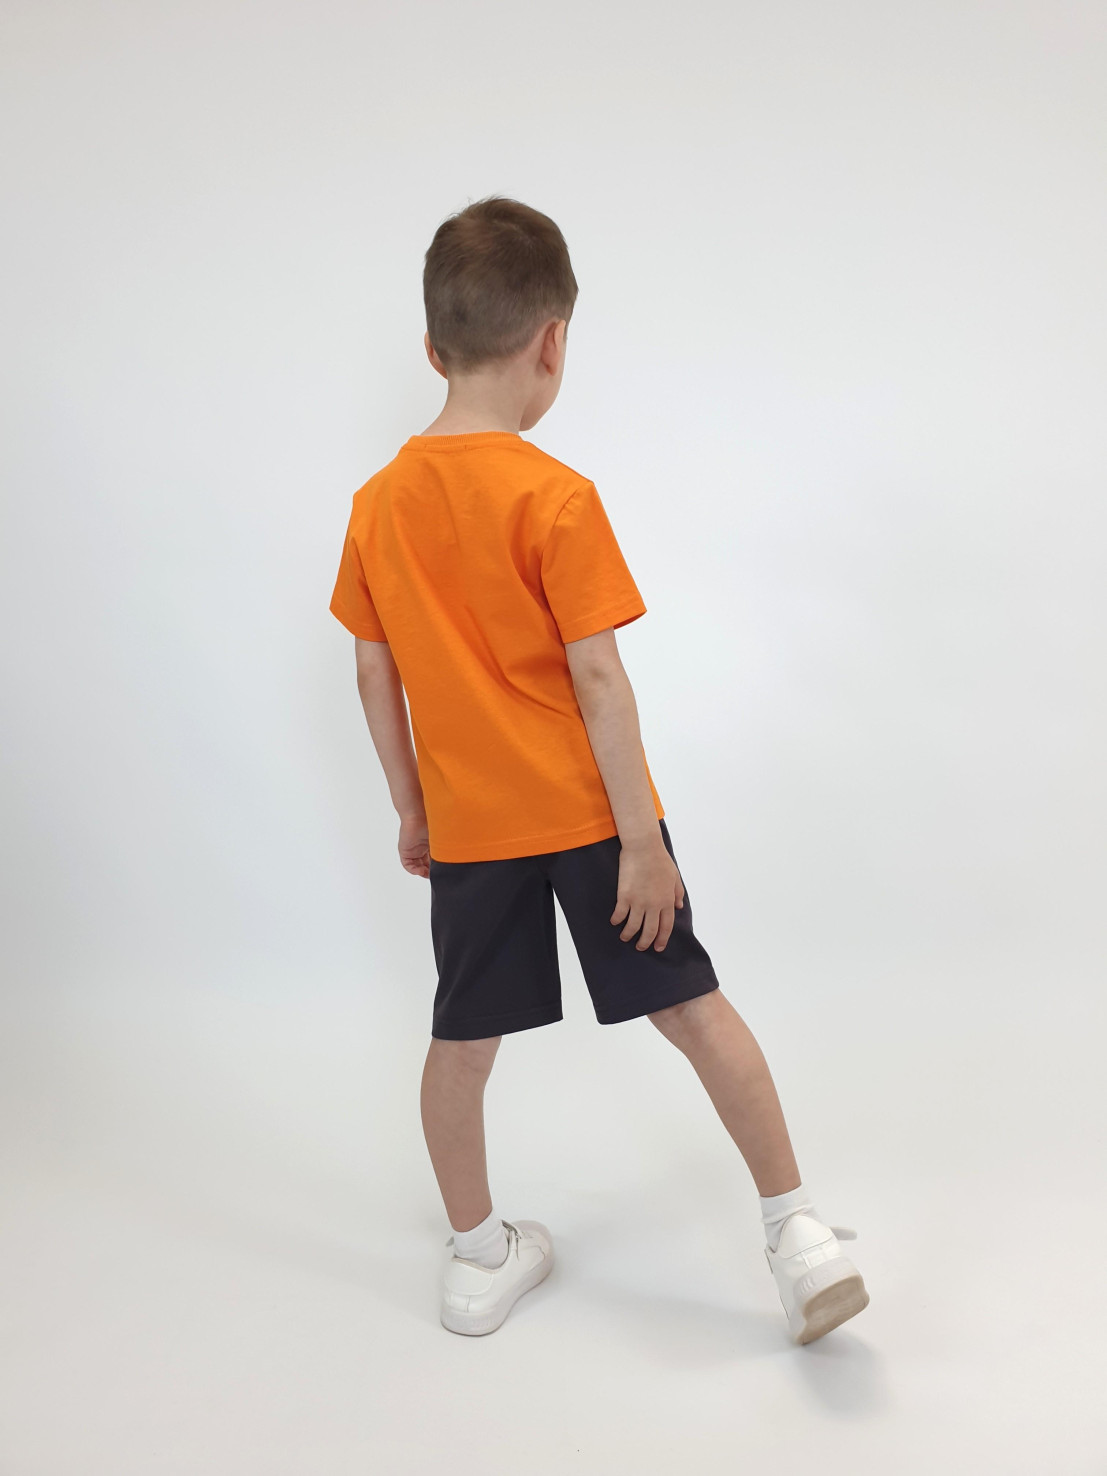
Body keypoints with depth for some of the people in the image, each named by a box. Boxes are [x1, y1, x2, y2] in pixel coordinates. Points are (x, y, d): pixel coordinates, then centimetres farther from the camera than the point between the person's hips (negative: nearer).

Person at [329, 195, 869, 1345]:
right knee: (694, 1005, 9)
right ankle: (797, 1232, 16)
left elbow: (374, 675, 6)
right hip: (587, 813, -4)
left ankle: (477, 1257, 31)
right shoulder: (555, 497, -14)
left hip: (466, 825, 4)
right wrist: (644, 838, -11)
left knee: (461, 1041, 15)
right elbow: (596, 678, -17)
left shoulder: (377, 504, 1)